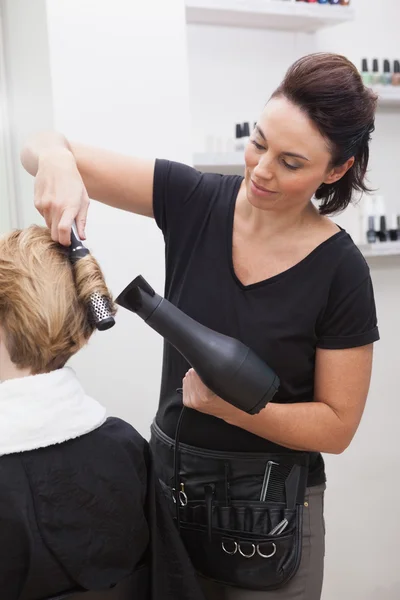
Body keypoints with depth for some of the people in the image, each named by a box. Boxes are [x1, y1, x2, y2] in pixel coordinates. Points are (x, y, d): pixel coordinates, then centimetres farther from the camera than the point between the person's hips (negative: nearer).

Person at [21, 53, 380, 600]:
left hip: (268, 507, -3)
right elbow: (45, 149, -9)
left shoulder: (340, 271, -17)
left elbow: (337, 425, -11)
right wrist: (56, 160, -32)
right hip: (169, 478, 3)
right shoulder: (195, 201, -10)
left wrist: (235, 407, -26)